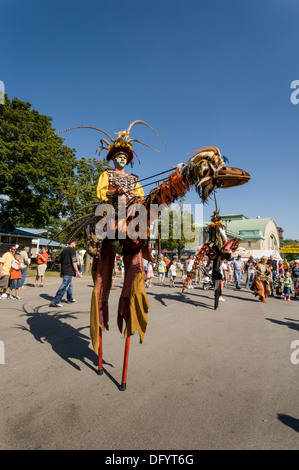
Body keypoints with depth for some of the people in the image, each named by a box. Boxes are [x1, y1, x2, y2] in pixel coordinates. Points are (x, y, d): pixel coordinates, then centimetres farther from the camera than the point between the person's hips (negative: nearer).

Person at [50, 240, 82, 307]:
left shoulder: (63, 250, 15)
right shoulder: (72, 250, -10)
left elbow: (60, 263, 18)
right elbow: (74, 262, -17)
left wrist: (61, 272, 24)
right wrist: (77, 271, -12)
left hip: (63, 271, 9)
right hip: (69, 271, -9)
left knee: (69, 285, 21)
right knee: (64, 286, -6)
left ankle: (70, 299, 32)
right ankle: (55, 301, -8)